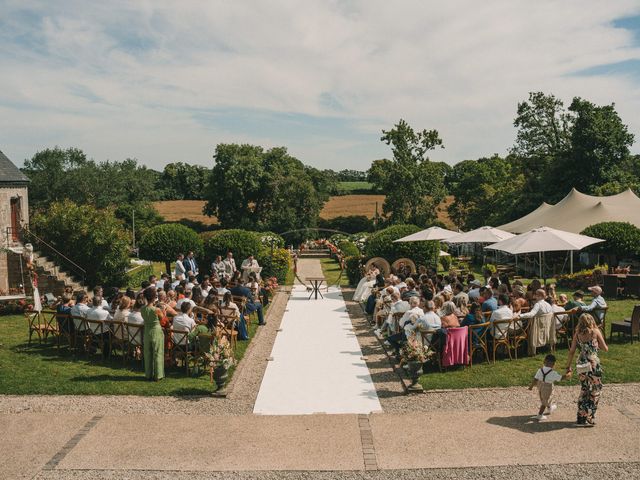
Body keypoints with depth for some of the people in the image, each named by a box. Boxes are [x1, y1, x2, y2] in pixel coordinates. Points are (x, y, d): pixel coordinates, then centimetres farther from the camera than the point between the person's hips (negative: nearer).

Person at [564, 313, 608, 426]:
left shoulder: (577, 334, 4)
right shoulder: (595, 331, -6)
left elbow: (572, 351, 4)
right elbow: (605, 349, -1)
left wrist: (568, 366, 12)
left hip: (581, 365, 4)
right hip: (593, 365, -4)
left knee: (584, 391, 19)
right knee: (595, 392, 11)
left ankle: (581, 417, 23)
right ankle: (589, 418, 11)